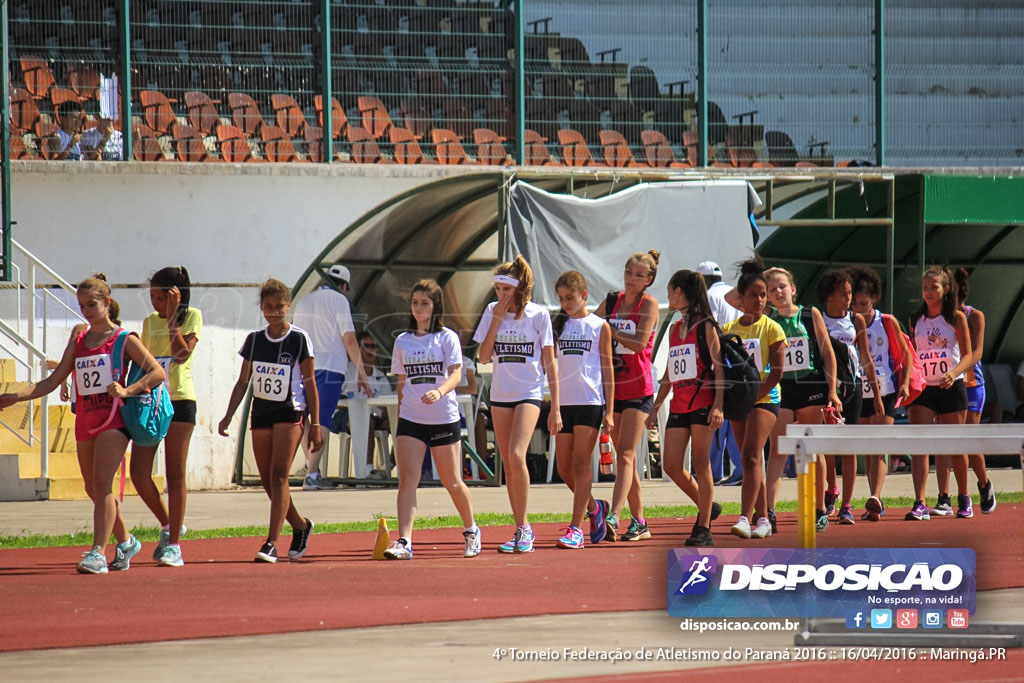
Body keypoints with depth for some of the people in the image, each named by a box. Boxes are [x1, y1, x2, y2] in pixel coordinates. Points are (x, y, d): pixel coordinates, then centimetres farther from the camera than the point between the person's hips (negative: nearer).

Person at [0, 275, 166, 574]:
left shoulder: (124, 339, -1)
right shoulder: (79, 339, 14)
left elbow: (158, 372, -6)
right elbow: (53, 381, 12)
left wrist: (127, 391, -20)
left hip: (113, 418, -7)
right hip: (85, 421, 7)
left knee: (101, 484, -18)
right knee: (93, 489, 13)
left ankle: (98, 553, -25)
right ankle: (125, 542, 33)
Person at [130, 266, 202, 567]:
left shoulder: (192, 316, 0)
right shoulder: (150, 321, 14)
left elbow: (182, 352, -15)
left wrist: (172, 314, -15)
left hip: (179, 400, -5)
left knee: (175, 474, -3)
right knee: (139, 473, -5)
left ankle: (173, 544, 1)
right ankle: (167, 525, 17)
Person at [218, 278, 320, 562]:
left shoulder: (299, 339, -4)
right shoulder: (254, 340, 6)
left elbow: (310, 382, -2)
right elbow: (243, 382, 11)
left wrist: (315, 425, -4)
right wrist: (228, 416, 1)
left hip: (290, 412, -5)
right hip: (260, 412, 5)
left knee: (279, 475, -15)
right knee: (267, 480, 6)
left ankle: (271, 543, -19)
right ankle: (300, 526, 29)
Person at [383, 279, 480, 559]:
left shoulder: (447, 337, -1)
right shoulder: (402, 341, 10)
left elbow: (456, 374, -13)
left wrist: (439, 391, -32)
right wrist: (400, 416, 14)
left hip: (444, 420, -2)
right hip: (410, 419, 2)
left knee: (452, 482, 7)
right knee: (407, 478, -13)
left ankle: (471, 530, 31)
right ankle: (404, 542, -20)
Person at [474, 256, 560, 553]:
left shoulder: (538, 315, -5)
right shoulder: (492, 311, 4)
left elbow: (549, 363, -2)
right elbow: (484, 356, -2)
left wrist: (555, 408, -4)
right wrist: (496, 320, -10)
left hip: (529, 392, -4)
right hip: (500, 394, 4)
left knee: (516, 455, -21)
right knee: (508, 465, 5)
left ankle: (524, 527, -14)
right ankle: (521, 530, 12)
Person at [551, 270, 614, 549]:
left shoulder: (600, 327, 3)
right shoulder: (558, 325, 11)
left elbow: (607, 370, 3)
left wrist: (610, 410, -2)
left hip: (591, 402, -4)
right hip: (563, 402, 4)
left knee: (580, 464, -8)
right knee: (564, 468, 4)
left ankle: (576, 528, -9)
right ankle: (594, 507, 29)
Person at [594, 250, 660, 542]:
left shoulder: (649, 304, -6)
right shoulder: (611, 301, 9)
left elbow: (640, 343, -17)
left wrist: (610, 332, -15)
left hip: (638, 389, -6)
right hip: (614, 388, 6)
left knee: (625, 455, -15)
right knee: (625, 457, 9)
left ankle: (614, 517, -24)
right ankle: (639, 522, 15)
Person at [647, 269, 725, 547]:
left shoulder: (706, 326, -4)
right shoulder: (674, 329, 17)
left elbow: (718, 367, -8)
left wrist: (718, 406, -18)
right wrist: (655, 407, 21)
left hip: (702, 402, -7)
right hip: (678, 406, 7)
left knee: (700, 464, -5)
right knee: (671, 464, -1)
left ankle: (704, 529, -1)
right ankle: (706, 507, 19)